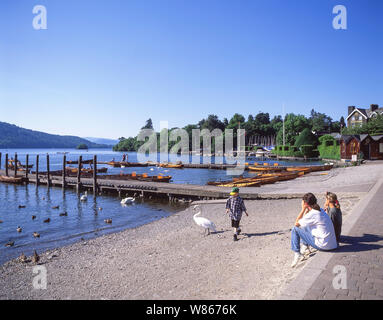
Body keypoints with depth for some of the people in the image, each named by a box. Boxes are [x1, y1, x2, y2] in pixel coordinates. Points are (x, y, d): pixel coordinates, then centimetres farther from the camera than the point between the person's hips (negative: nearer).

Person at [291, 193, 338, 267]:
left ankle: (297, 254, -1)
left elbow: (296, 224, -8)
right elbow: (304, 220, 22)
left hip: (323, 245, -9)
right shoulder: (321, 210, 10)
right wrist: (307, 210, 12)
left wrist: (303, 209, -7)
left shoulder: (312, 214, -17)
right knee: (306, 226, 24)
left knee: (295, 229, -2)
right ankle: (305, 246, 33)